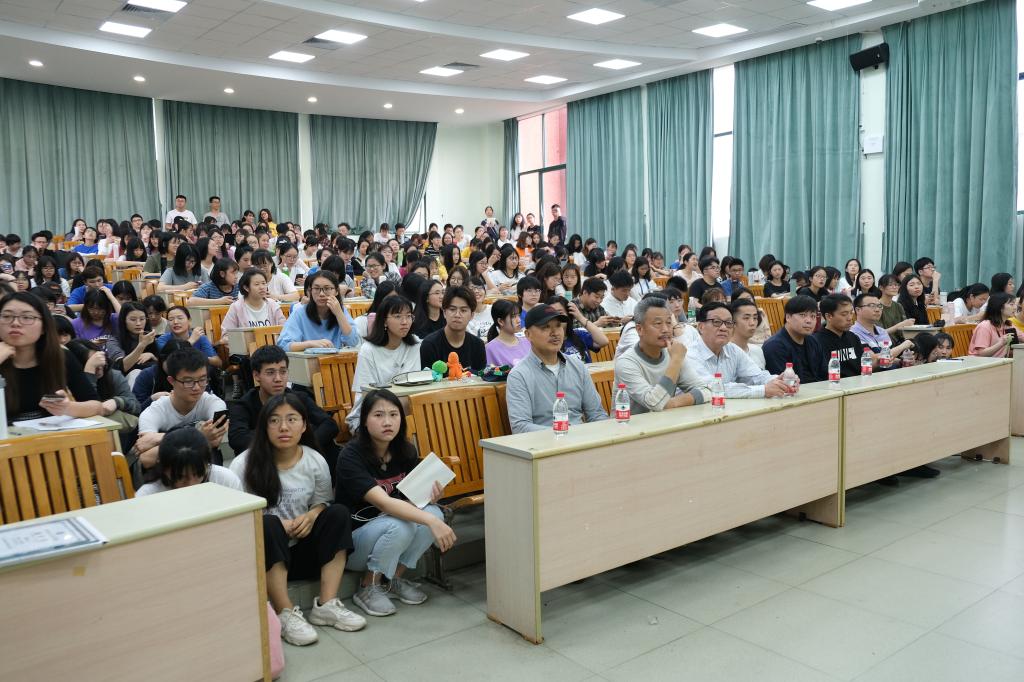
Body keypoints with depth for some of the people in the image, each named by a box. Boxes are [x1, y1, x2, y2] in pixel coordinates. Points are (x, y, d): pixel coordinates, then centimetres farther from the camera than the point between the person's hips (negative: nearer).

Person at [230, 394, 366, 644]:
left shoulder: (316, 461, -2)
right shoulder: (244, 464, -11)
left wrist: (311, 516, -14)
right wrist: (277, 526, -22)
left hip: (302, 553, 4)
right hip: (262, 556, -3)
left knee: (339, 513, -17)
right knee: (267, 525, -33)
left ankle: (326, 605, -19)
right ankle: (285, 614, -30)